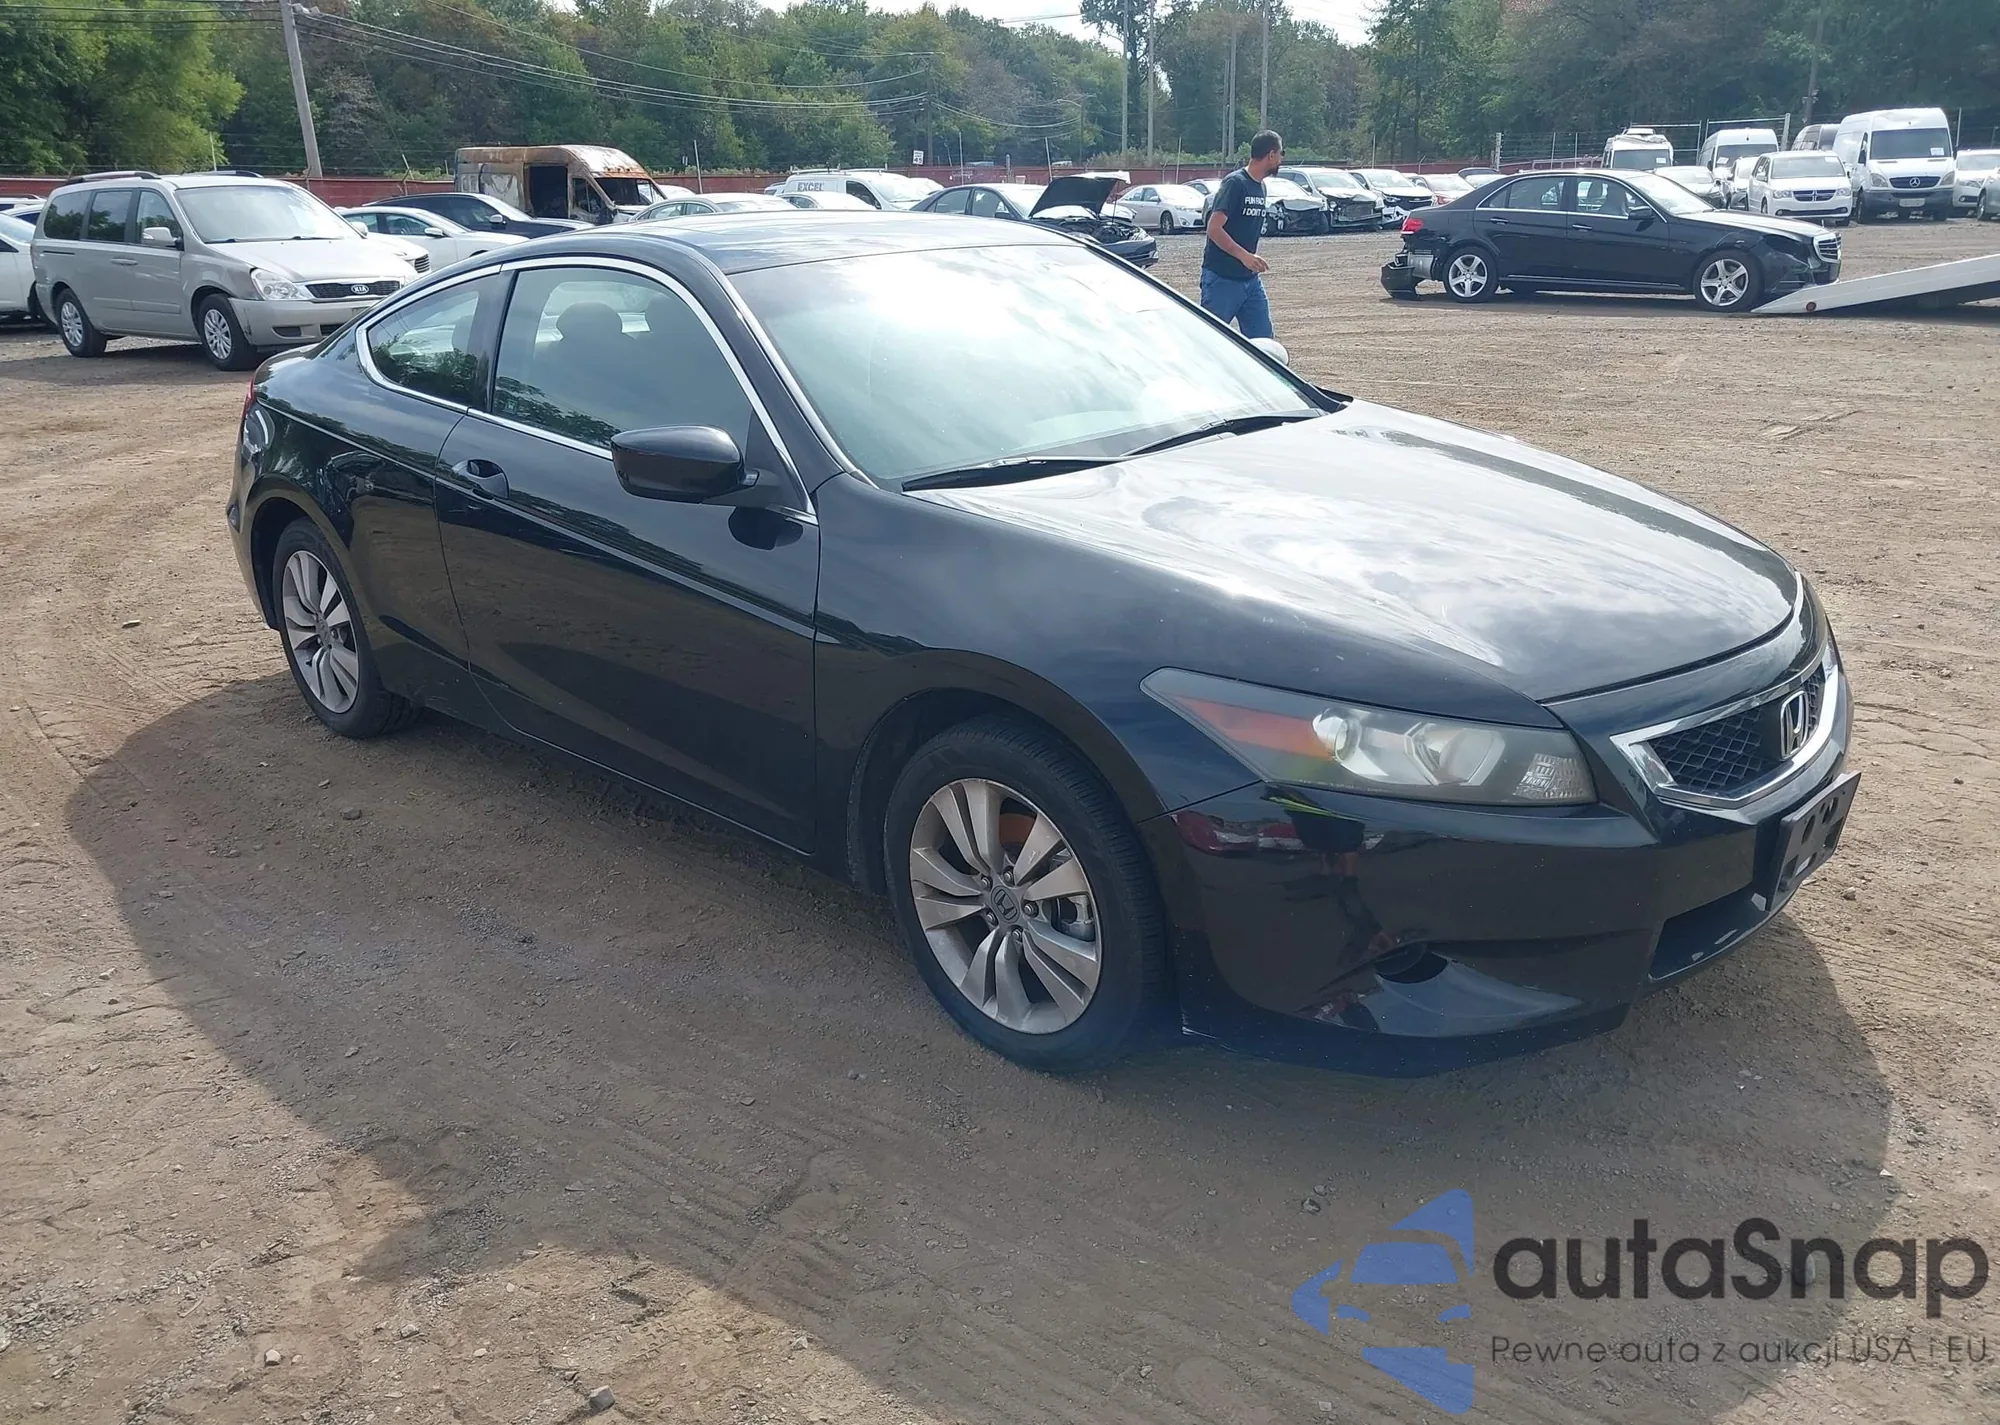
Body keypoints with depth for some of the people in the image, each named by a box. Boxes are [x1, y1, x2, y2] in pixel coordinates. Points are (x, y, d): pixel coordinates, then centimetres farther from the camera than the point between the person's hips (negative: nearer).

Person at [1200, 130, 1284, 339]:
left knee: (1262, 338, 4)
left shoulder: (1260, 187, 13)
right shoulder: (1235, 183, -14)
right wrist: (1244, 255, -32)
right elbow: (1214, 229, -22)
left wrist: (1253, 261, 20)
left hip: (1250, 279, 8)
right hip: (1221, 279, -8)